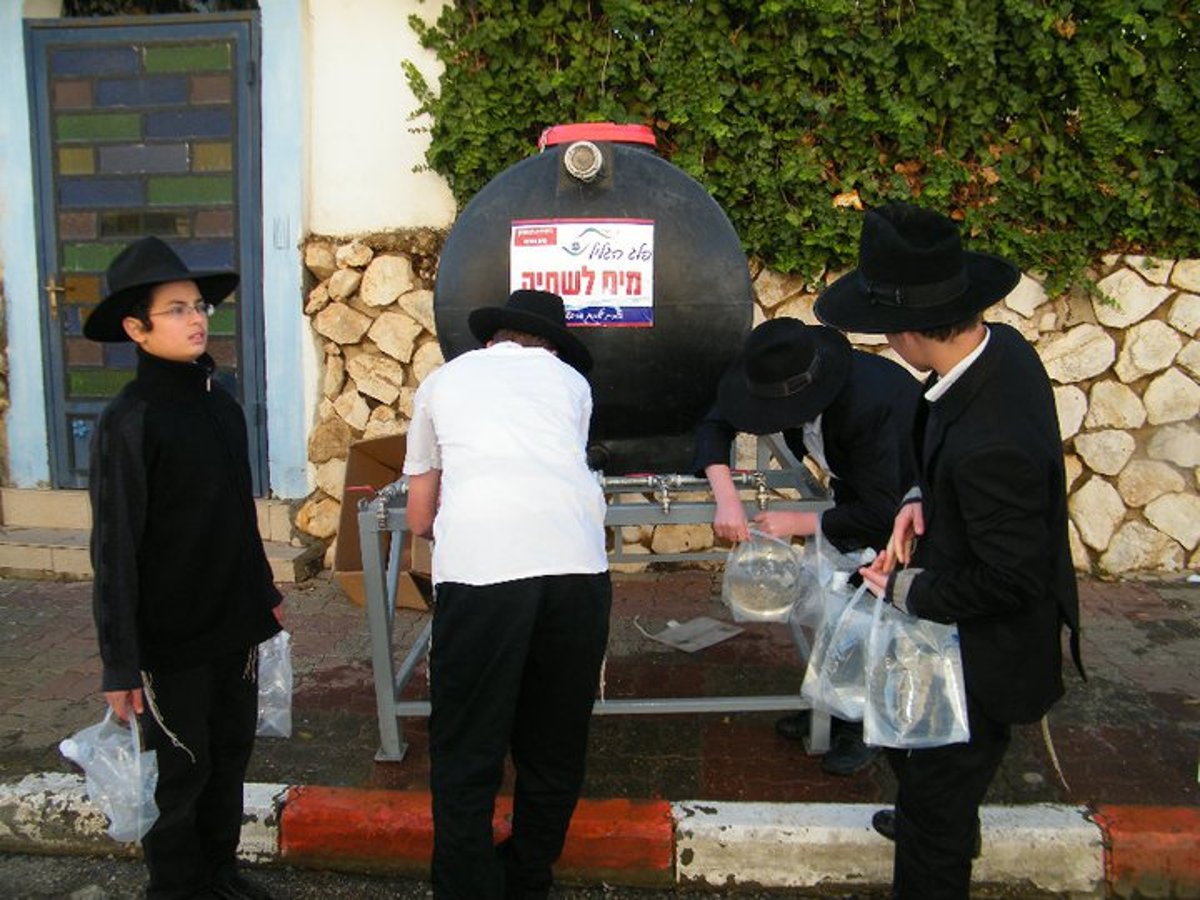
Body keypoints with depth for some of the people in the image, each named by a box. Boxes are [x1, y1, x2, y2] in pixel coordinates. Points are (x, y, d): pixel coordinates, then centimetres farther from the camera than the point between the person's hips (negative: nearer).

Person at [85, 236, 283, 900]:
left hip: (234, 623, 6)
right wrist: (120, 664, -15)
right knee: (180, 770, 10)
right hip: (171, 636, -6)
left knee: (231, 753, 18)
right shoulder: (128, 422, -16)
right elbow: (114, 549, -16)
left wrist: (264, 594, 20)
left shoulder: (220, 405, 4)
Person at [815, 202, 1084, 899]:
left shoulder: (989, 440, -38)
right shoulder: (1000, 345, -9)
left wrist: (908, 591, -17)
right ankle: (952, 828, 63)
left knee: (933, 815, 10)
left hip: (987, 656, -10)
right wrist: (922, 500, -6)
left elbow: (1012, 579, -29)